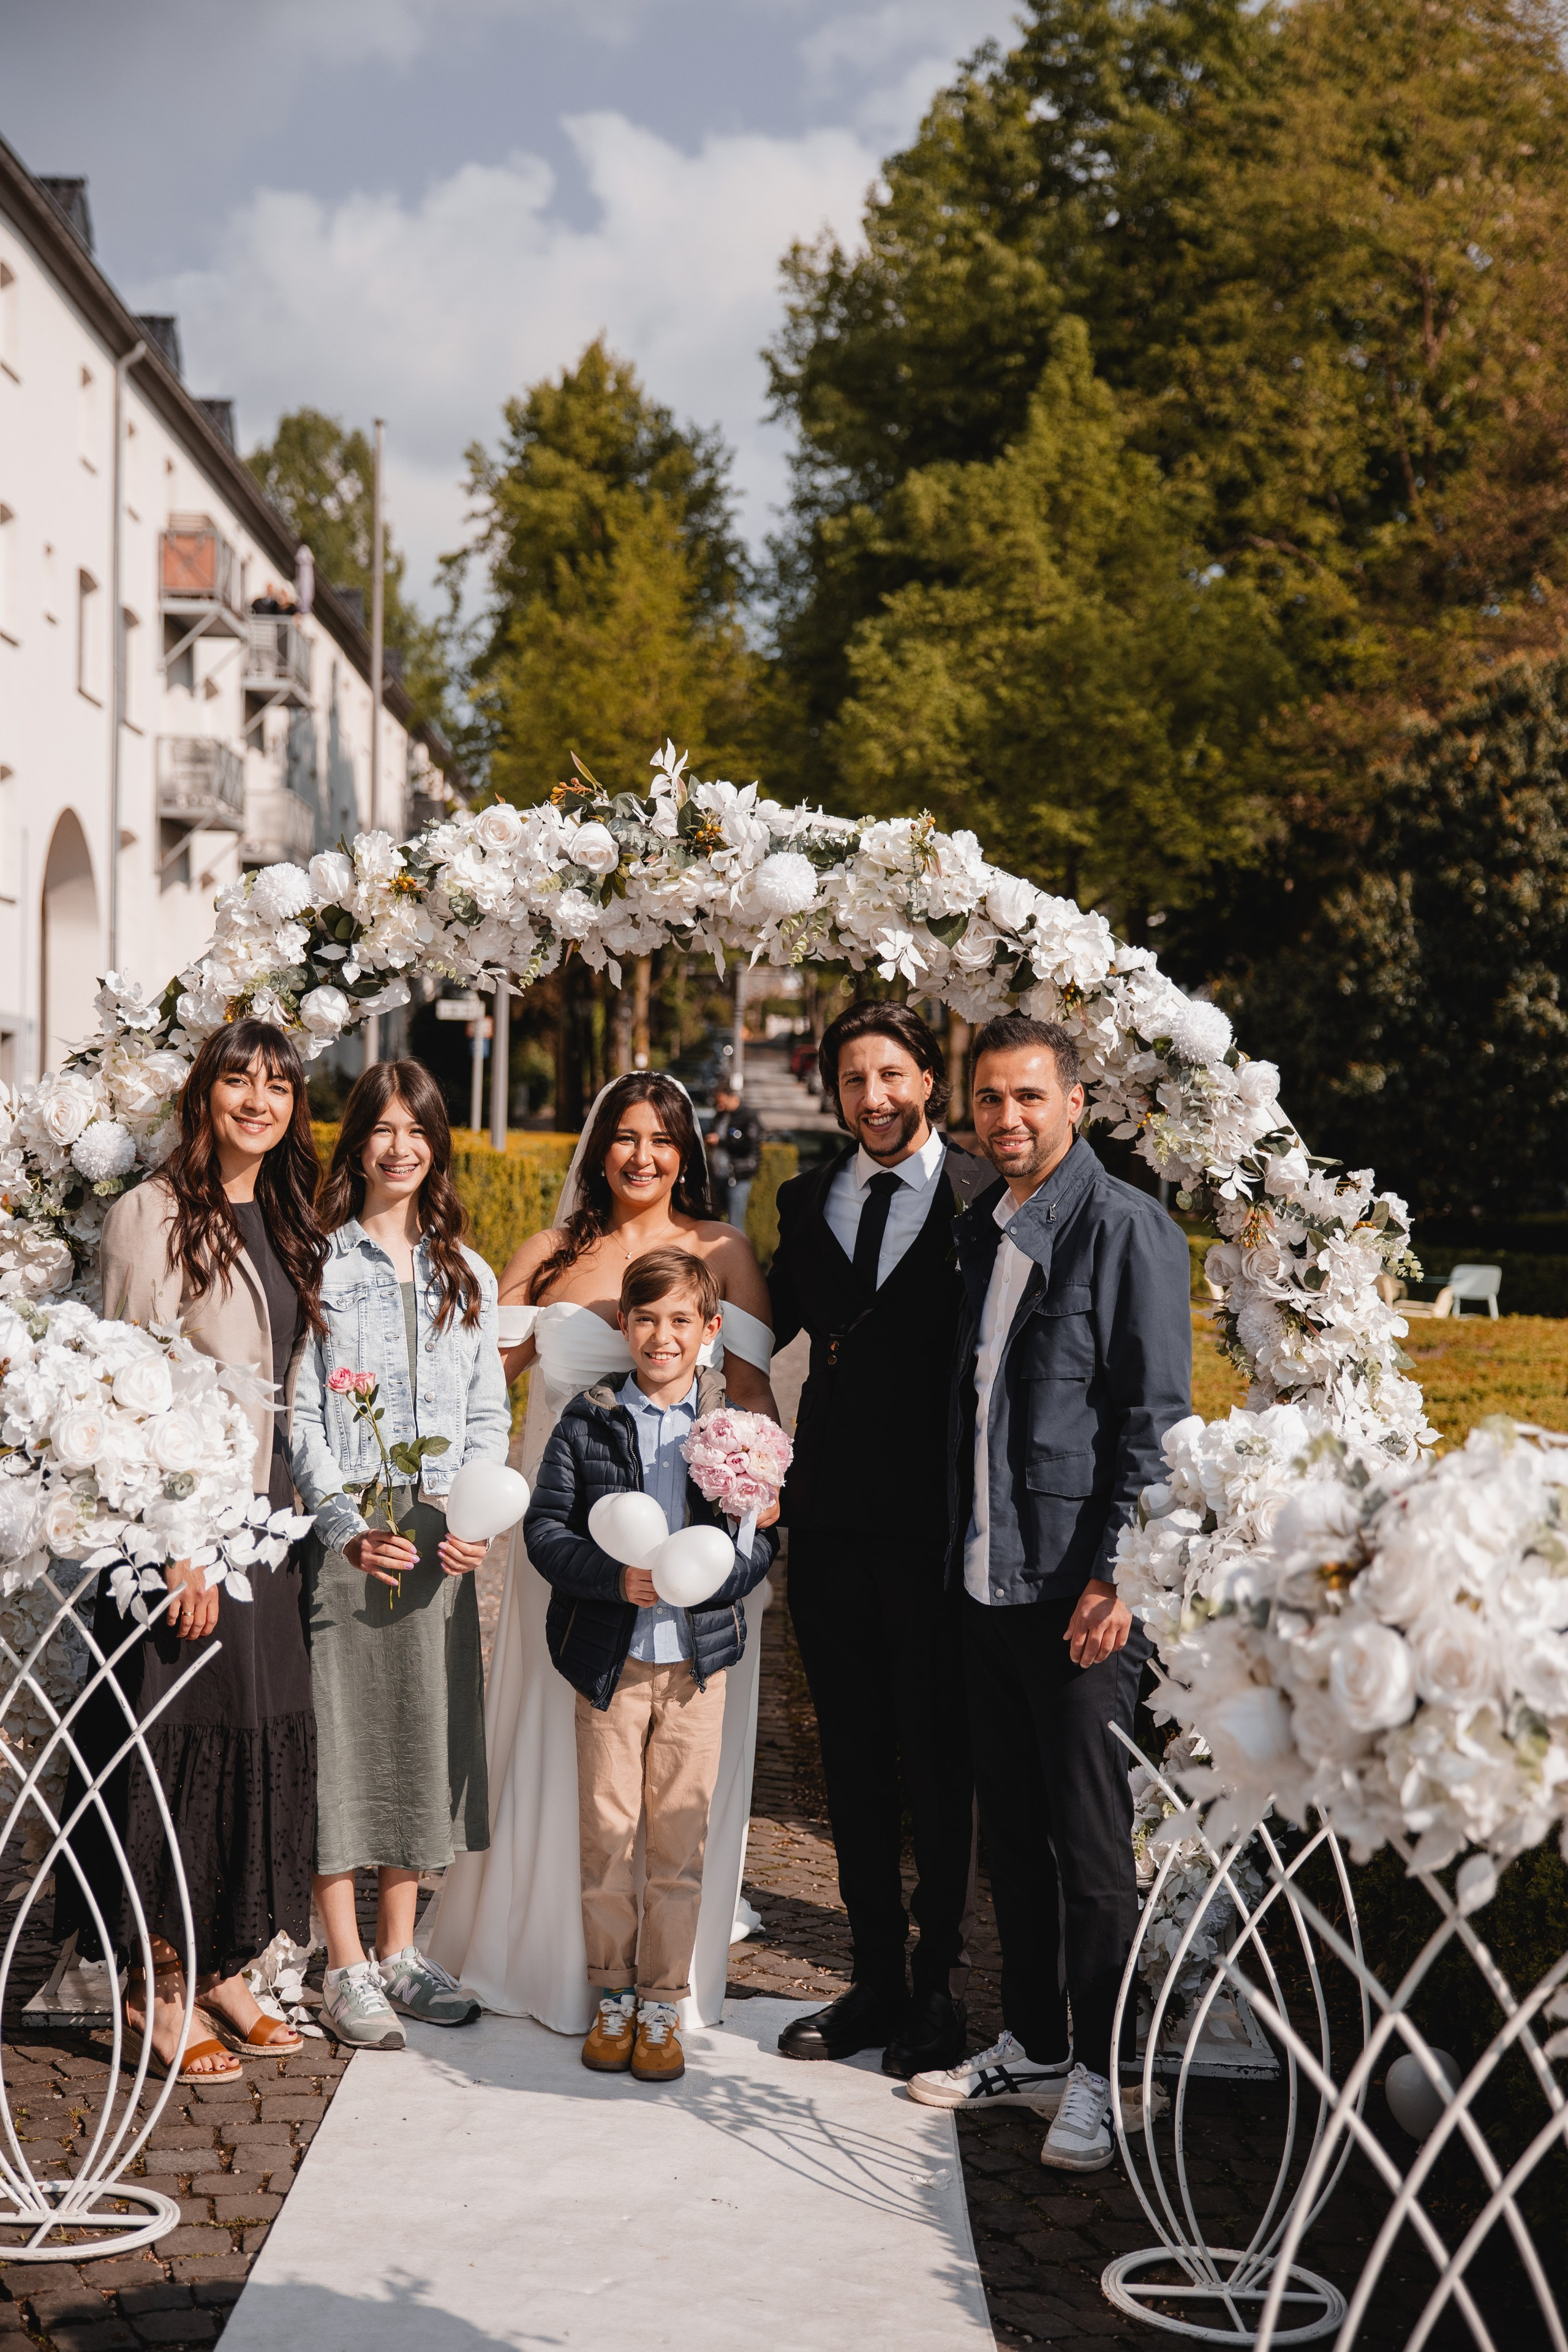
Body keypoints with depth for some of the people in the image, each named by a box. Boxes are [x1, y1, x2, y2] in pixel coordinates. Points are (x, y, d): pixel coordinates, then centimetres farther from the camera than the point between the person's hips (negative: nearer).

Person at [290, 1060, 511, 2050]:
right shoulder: (318, 1262, -1)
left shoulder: (468, 1274, 13)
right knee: (342, 1730, -3)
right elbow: (297, 1413, -5)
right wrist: (347, 1526, -15)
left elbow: (489, 1411, 12)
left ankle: (399, 1950, 19)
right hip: (342, 1537, -4)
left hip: (441, 1541, 4)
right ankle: (347, 1970, 5)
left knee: (427, 1732, 8)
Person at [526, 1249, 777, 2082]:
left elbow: (763, 1543, 0)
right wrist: (615, 1577, -17)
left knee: (680, 1835, 4)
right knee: (606, 1831, 5)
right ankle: (613, 1996, 20)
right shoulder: (588, 1419, 1)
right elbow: (545, 1527, -1)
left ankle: (662, 2003, 16)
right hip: (610, 1654, 0)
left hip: (698, 1654, 0)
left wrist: (705, 1576, -19)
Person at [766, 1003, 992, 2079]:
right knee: (853, 1756, 12)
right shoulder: (806, 1201, 11)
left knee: (939, 1757, 5)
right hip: (833, 1509, 5)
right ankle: (876, 1978, 23)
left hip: (939, 1517, -4)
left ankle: (938, 1983, 18)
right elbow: (781, 1333, 13)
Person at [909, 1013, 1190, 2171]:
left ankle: (1098, 2074, 10)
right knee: (1011, 1826, 15)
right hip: (988, 1579, 7)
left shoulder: (1128, 1226, -9)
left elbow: (1155, 1415, -12)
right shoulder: (980, 1227, 13)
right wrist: (957, 1547, 13)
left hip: (1083, 1588, -7)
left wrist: (1115, 1575, -17)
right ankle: (1031, 2044, 27)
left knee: (1091, 1836, -1)